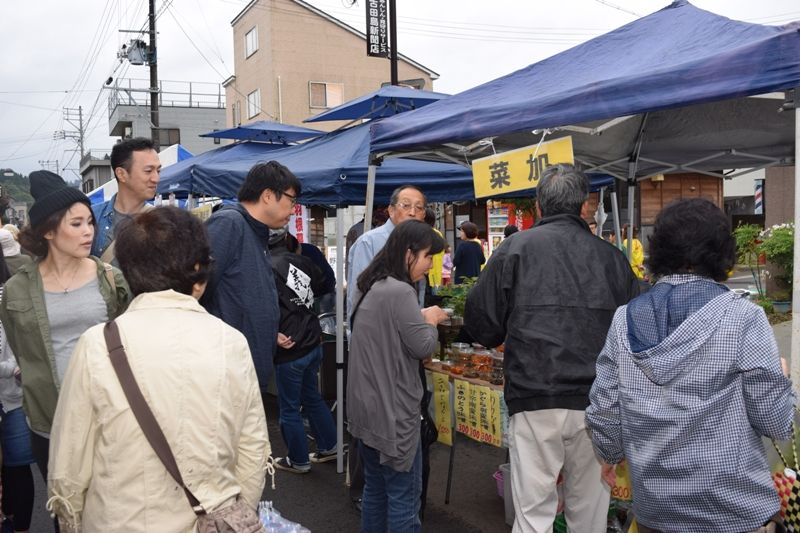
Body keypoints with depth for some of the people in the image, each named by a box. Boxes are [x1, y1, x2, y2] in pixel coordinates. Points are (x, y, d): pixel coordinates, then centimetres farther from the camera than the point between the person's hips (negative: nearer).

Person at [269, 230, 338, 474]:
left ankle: (299, 461, 25)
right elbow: (324, 286, 10)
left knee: (289, 408, 11)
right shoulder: (301, 261, -1)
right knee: (312, 397, 24)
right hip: (313, 343, 6)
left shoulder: (268, 268, -16)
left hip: (290, 349, -6)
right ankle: (329, 447, 35)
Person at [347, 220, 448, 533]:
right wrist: (431, 321, 2)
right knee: (403, 497, 1)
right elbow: (423, 348, -15)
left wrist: (419, 319, 11)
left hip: (367, 407, 10)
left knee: (375, 489, 19)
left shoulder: (370, 288, 10)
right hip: (392, 410, -9)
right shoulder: (400, 291, -19)